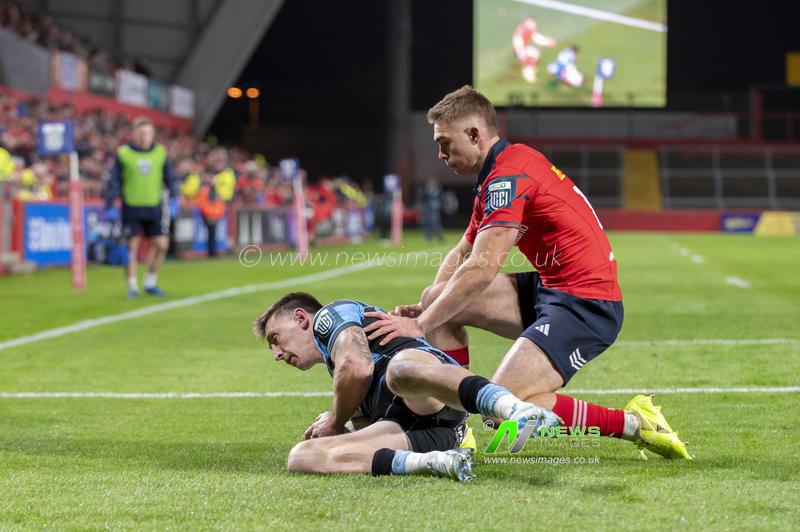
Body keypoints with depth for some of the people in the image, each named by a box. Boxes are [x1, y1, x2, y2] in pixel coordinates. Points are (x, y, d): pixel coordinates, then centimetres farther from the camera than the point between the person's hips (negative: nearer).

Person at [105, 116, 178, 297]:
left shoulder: (160, 152, 5)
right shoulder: (123, 153, -3)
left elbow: (169, 178, 12)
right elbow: (114, 181, -1)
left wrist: (173, 199, 1)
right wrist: (110, 206, -5)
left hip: (154, 207, 3)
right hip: (131, 207, -3)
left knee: (161, 245, 0)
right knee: (133, 247, -1)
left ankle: (150, 283, 16)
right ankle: (132, 286, 9)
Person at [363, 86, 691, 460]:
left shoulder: (509, 175, -17)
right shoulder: (500, 173, 16)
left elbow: (481, 269, -23)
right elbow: (462, 254, 22)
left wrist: (420, 325, -17)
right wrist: (424, 309, 7)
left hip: (585, 303, -10)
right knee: (437, 297, 7)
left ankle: (633, 423, -11)